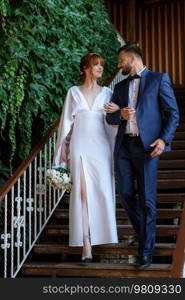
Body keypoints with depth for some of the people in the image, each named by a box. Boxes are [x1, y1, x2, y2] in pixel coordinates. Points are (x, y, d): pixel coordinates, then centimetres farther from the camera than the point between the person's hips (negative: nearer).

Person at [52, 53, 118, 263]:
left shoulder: (106, 93, 12)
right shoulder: (73, 92, 10)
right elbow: (67, 121, 10)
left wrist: (114, 148, 4)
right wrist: (63, 148, 4)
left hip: (101, 146, 1)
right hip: (80, 145, -1)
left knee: (103, 190, -1)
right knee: (82, 192, -7)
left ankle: (102, 235, 19)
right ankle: (86, 245, -9)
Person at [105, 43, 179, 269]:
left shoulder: (159, 79, 3)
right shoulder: (121, 86, 19)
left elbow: (173, 113, -1)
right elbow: (109, 117, 16)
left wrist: (164, 139, -14)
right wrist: (120, 115, -7)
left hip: (147, 145, -5)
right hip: (124, 146, 5)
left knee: (146, 199, -3)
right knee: (125, 194, 6)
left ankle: (146, 251, 5)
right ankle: (144, 233, 29)